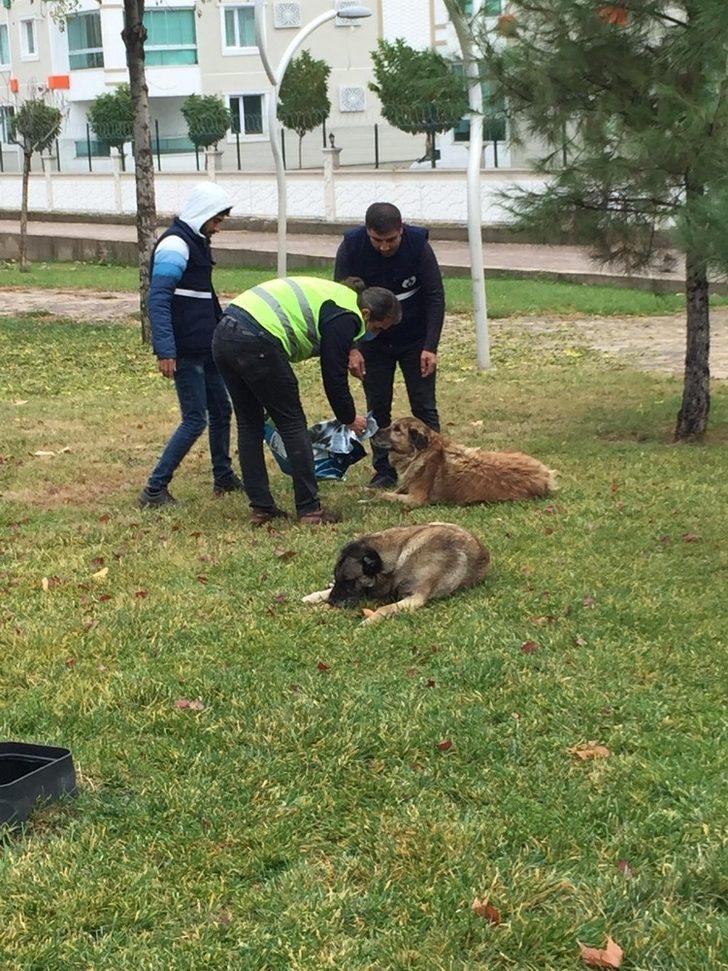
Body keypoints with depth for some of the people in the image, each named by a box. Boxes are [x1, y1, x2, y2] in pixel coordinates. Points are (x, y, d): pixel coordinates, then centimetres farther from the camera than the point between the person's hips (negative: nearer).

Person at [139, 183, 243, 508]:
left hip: (205, 348, 10)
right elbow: (158, 300, -22)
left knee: (221, 411, 16)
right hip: (185, 352, -10)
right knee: (195, 420, -8)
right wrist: (165, 351, -28)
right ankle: (155, 490, -3)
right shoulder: (175, 245, -15)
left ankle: (224, 478, 29)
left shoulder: (198, 242, 15)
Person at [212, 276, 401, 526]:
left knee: (249, 424, 16)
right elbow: (334, 375, -1)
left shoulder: (333, 294, 26)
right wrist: (349, 418, 15)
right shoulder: (346, 316, -3)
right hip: (255, 342, -10)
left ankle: (261, 508, 19)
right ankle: (309, 510, 7)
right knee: (293, 424, 3)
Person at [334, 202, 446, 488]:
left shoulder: (418, 245, -21)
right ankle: (384, 472, 14)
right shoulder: (351, 247, -20)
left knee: (424, 407, 1)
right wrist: (351, 348, -20)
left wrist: (430, 347, -19)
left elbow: (435, 297, -14)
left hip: (415, 339, -1)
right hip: (373, 341, 1)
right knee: (377, 408, 4)